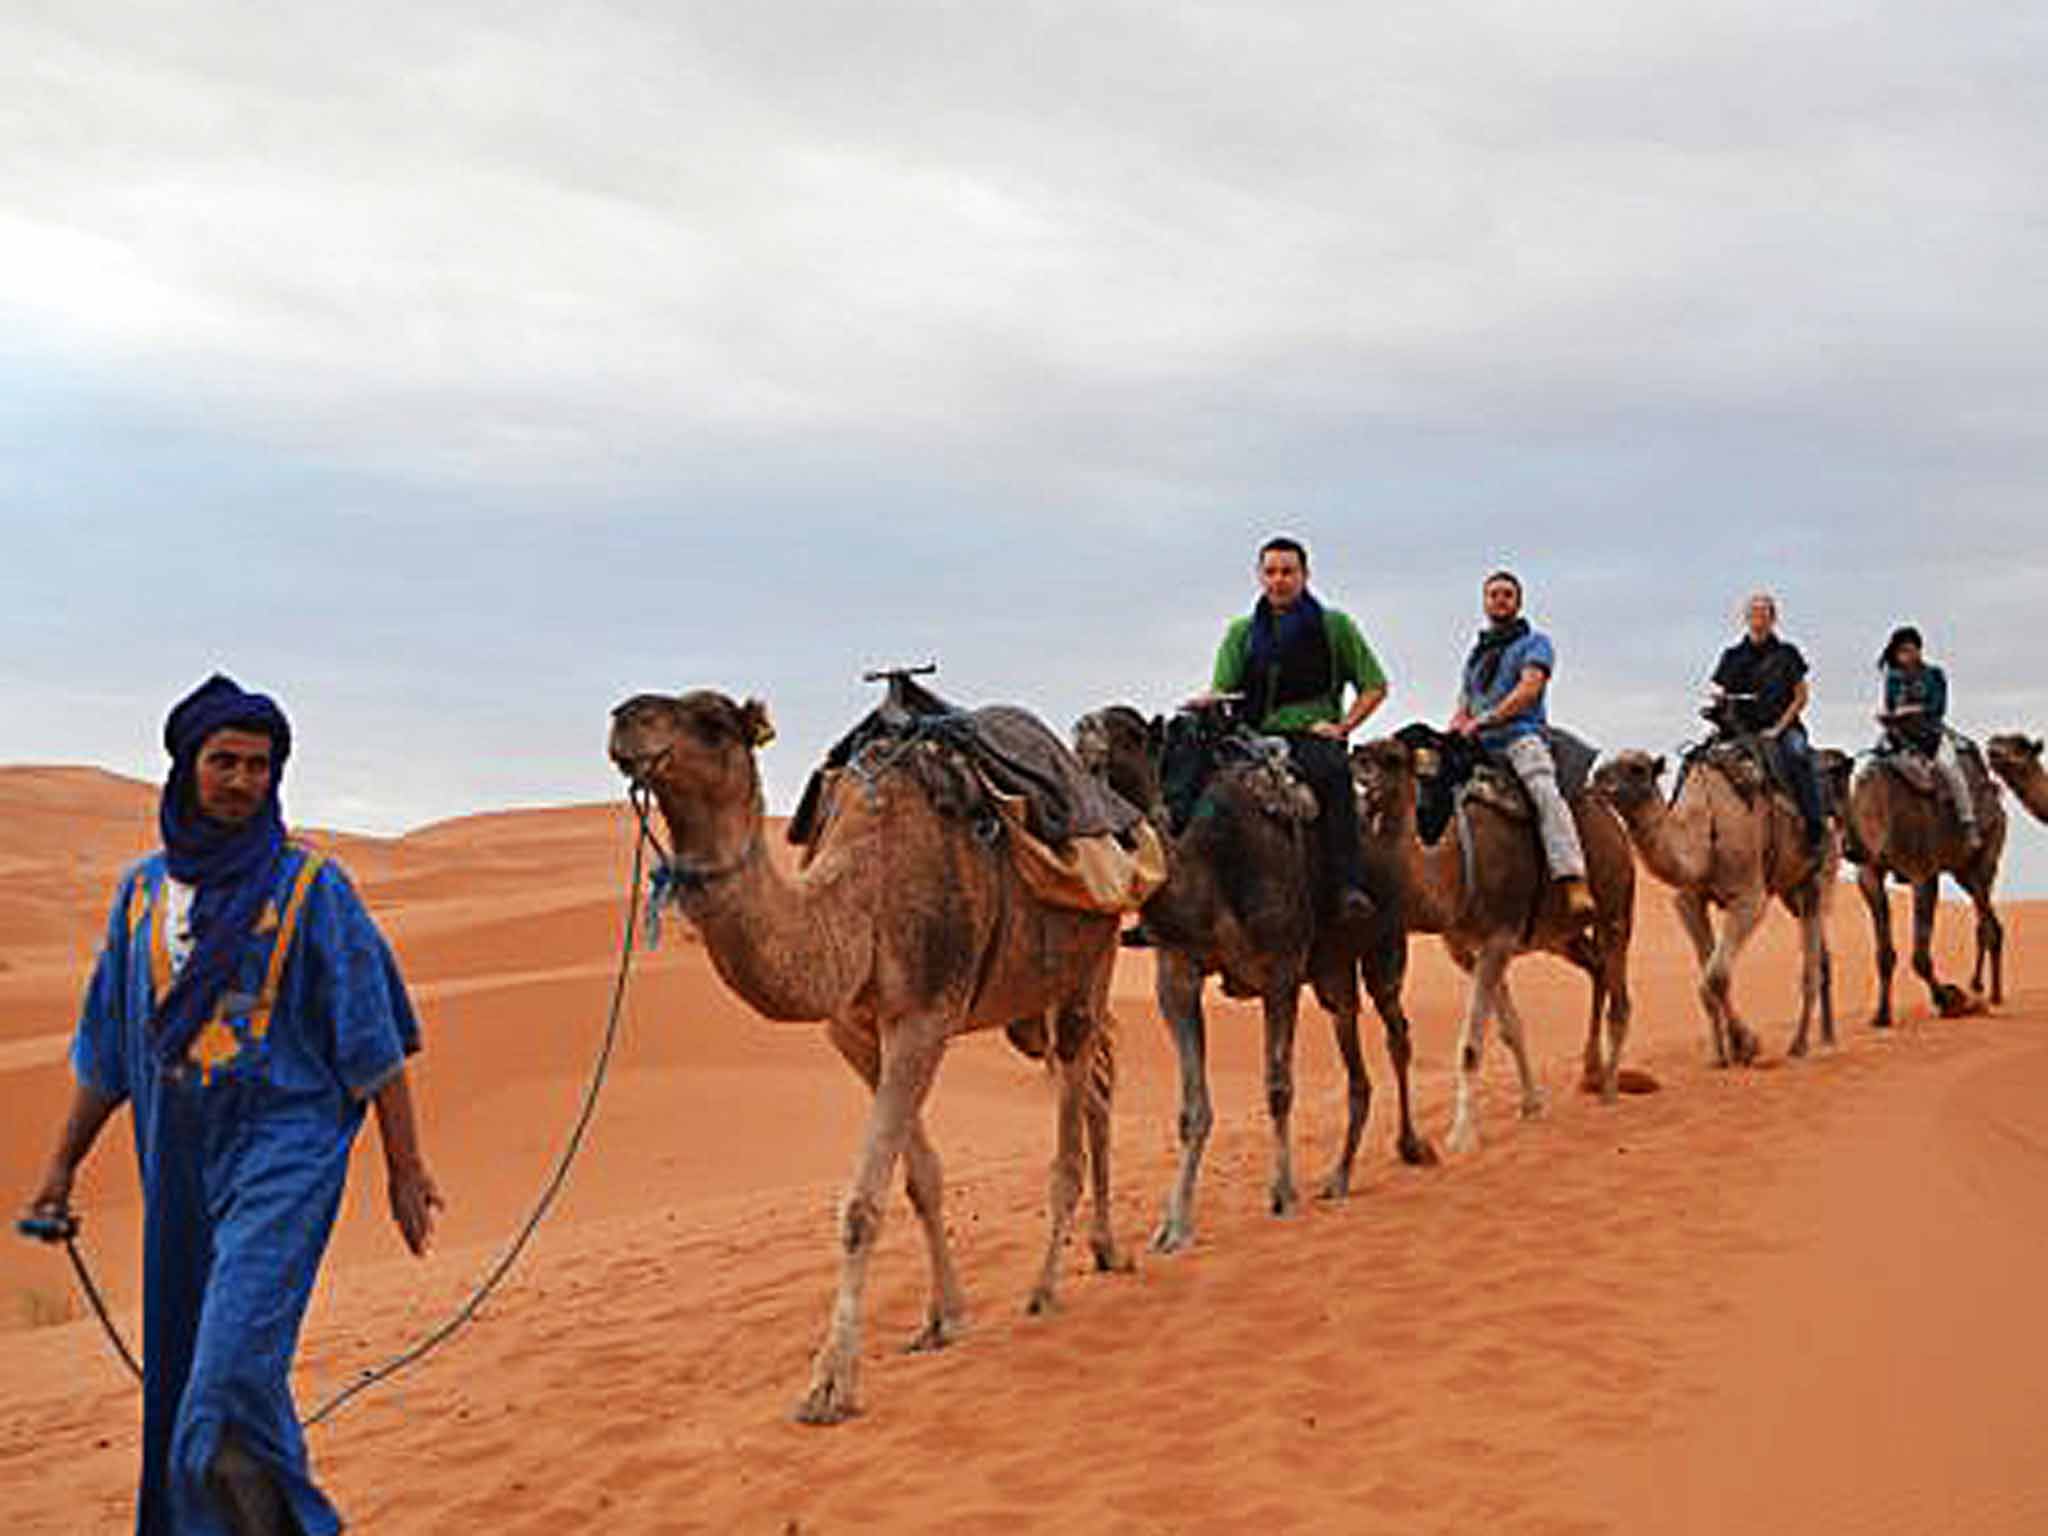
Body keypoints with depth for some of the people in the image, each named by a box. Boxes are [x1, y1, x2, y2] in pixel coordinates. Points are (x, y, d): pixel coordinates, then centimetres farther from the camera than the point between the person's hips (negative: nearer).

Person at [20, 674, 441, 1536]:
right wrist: (62, 1166, 17)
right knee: (179, 1371, 12)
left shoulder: (309, 885, -3)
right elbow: (105, 1049, 17)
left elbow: (372, 1040, -3)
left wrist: (405, 1167, -6)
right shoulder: (142, 890, 10)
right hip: (178, 1164, 5)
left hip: (283, 1150, -5)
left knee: (234, 1366, -16)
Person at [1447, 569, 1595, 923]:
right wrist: (1452, 733, 3)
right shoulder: (1475, 655, 29)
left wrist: (1484, 720, -13)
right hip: (1478, 748, 6)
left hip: (1521, 736, -6)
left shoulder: (1534, 642, 12)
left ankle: (1574, 884, -46)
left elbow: (1529, 688, -5)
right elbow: (1462, 710, 27)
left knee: (1545, 792, -32)